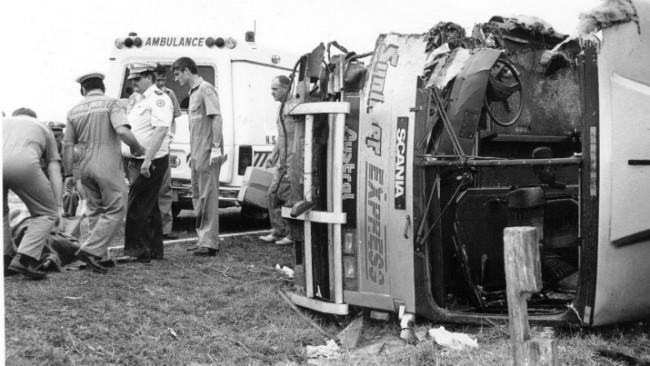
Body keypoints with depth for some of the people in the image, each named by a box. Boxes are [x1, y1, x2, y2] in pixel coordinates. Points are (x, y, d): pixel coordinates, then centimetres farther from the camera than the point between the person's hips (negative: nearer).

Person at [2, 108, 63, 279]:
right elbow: (55, 173, 26)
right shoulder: (43, 129, 35)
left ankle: (5, 256, 25)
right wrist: (58, 207, 27)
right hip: (23, 164, -3)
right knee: (46, 214, 13)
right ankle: (24, 259, -3)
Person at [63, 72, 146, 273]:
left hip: (86, 168, 6)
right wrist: (138, 148, -4)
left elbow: (67, 145, 9)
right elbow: (123, 131, -20)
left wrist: (68, 174, 13)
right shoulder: (111, 104, -5)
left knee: (95, 211, 16)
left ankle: (99, 255, 18)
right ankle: (90, 250, -10)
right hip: (108, 166, -5)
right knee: (115, 211, 1)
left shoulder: (74, 111, 10)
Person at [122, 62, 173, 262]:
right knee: (149, 208, 13)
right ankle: (154, 251, 20)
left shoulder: (158, 99, -12)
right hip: (138, 161, 10)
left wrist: (147, 160, -28)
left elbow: (161, 131, -23)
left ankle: (137, 251, -2)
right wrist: (130, 161, 19)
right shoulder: (138, 101, 19)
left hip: (152, 162, -10)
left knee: (136, 208, -9)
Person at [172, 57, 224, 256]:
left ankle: (209, 242, -2)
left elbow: (217, 118, -16)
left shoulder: (205, 88, -7)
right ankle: (204, 239, 23)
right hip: (197, 153, 10)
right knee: (198, 195, 14)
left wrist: (216, 147, -22)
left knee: (208, 195, -7)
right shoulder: (193, 92, 21)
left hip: (207, 153, -10)